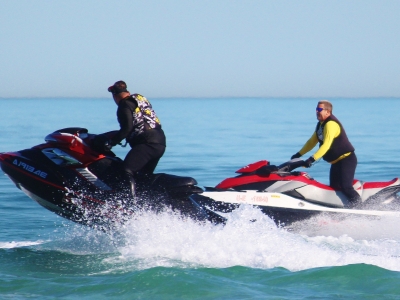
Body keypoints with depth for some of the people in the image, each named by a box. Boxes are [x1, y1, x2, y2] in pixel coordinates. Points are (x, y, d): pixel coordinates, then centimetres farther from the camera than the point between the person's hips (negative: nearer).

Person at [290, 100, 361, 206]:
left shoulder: (331, 124, -20)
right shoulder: (321, 124, 12)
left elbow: (326, 145, -29)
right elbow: (312, 141, 22)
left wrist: (313, 158, -36)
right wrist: (299, 154, 17)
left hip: (346, 159, -10)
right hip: (336, 162, 10)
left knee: (345, 186, -21)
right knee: (334, 188, 7)